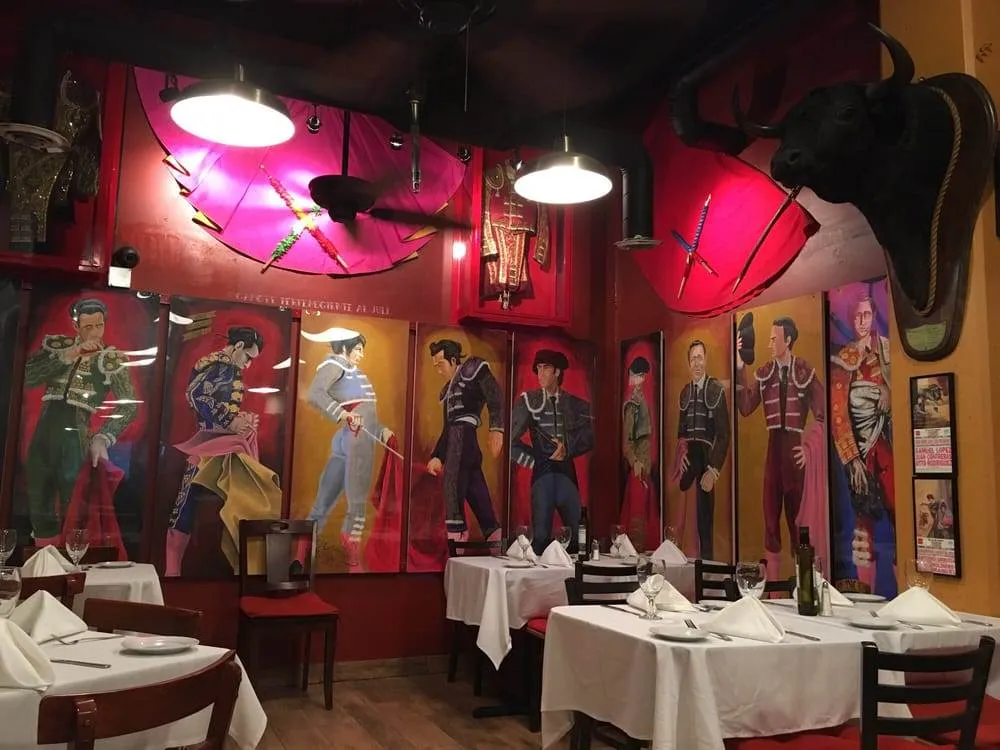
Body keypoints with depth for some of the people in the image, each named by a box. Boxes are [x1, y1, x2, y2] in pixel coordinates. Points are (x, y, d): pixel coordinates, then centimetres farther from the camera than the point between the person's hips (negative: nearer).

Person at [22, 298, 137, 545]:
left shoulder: (112, 359, 1)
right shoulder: (57, 345, 9)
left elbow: (129, 404, -6)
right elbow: (27, 377, -6)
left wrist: (102, 439, -19)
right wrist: (69, 355, -12)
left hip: (75, 437, -3)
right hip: (42, 434, 3)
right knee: (39, 510, 6)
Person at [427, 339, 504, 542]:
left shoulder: (473, 368, 8)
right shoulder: (448, 390, 31)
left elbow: (494, 396, -8)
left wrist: (496, 428, -22)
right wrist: (437, 456, 22)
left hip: (464, 428, -8)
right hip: (457, 431, 8)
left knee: (453, 475, -21)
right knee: (474, 487, 2)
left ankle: (456, 530, -28)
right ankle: (493, 534, 1)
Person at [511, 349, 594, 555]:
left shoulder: (575, 404, 9)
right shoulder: (528, 400, 3)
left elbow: (589, 437, 4)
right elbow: (511, 439, 1)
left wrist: (568, 448, -9)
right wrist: (532, 461, 0)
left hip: (567, 472, 2)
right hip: (542, 473, -2)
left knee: (578, 531, 1)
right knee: (541, 535, -5)